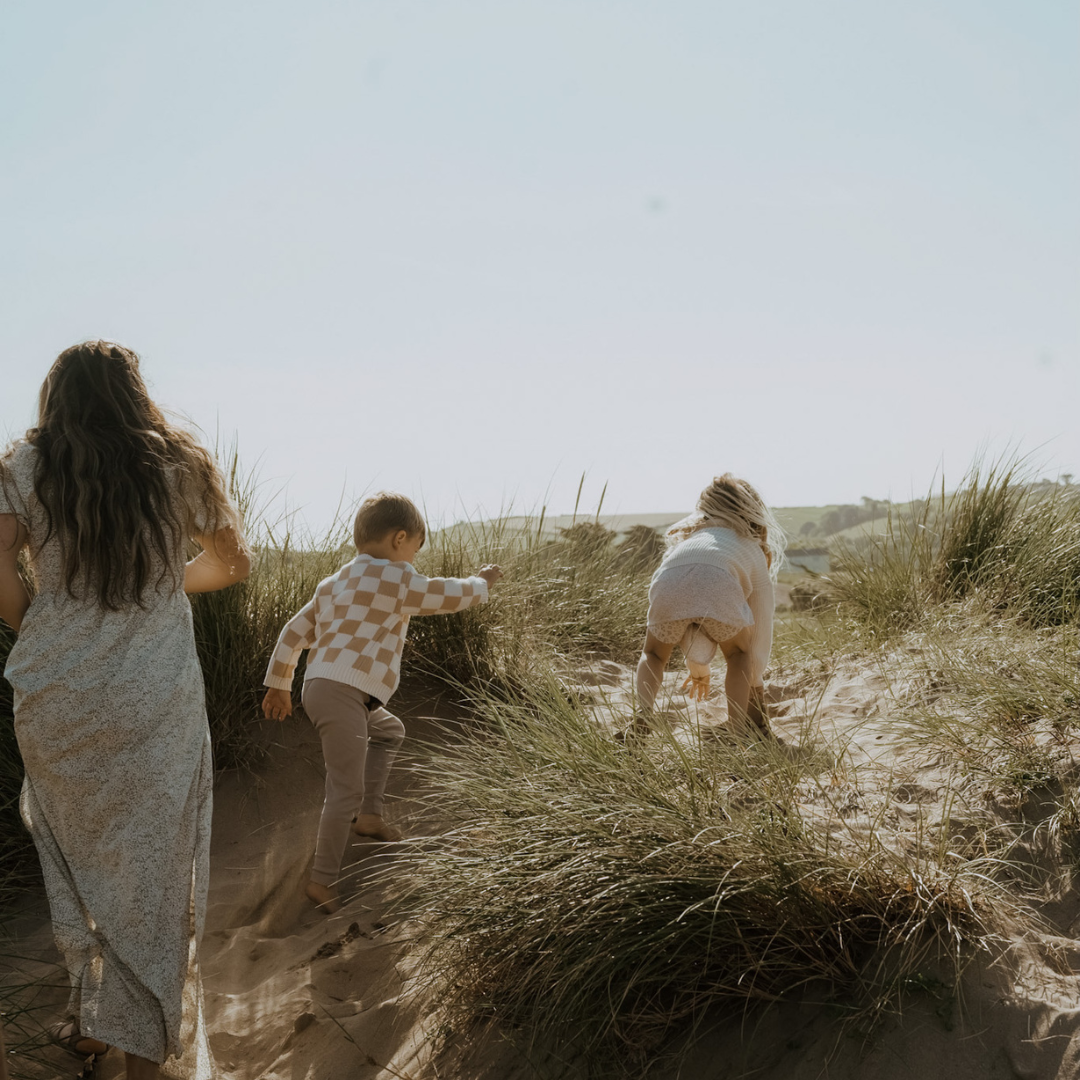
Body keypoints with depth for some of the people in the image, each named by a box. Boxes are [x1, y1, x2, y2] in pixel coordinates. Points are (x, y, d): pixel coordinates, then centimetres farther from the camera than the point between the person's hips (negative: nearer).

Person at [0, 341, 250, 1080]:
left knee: (73, 850, 21)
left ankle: (91, 1014, 29)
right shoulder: (180, 462, 3)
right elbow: (233, 563, 10)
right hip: (158, 704, -1)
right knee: (153, 866, 10)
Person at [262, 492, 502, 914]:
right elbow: (451, 595, 0)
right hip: (342, 693, -10)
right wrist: (482, 580, 20)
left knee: (389, 731, 29)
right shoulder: (395, 579, -5)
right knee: (347, 789, -7)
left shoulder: (334, 583, 20)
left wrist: (279, 685, 25)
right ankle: (321, 880, -2)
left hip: (321, 686, 10)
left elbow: (294, 633, 20)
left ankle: (368, 815, 24)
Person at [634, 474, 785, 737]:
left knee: (653, 655, 30)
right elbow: (761, 633, 38)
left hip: (668, 582, 2)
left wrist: (698, 670, 64)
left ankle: (641, 719, 7)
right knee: (738, 654, 30)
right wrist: (755, 686, 53)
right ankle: (737, 728, 15)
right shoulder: (754, 551, 36)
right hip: (718, 584, -2)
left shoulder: (688, 536, 44)